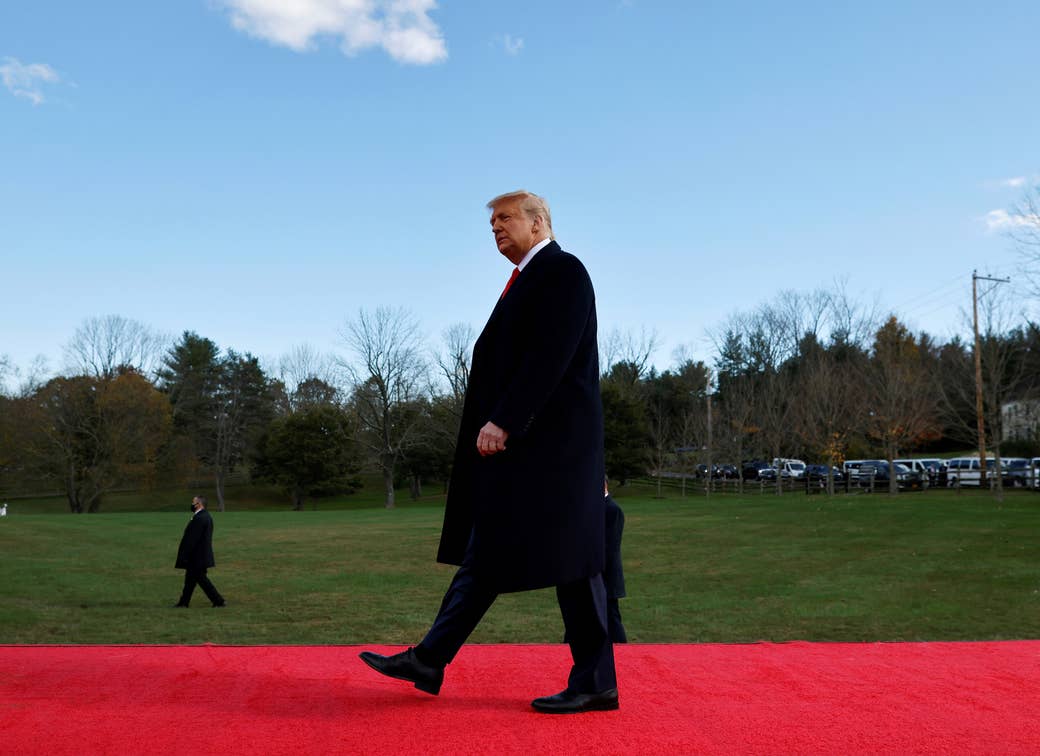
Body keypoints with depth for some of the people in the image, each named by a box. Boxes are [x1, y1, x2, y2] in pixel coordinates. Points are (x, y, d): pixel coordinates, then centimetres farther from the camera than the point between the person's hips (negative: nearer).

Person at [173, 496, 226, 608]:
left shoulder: (198, 519, -22)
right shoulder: (206, 516, 10)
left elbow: (191, 539, -23)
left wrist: (184, 556, -19)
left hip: (197, 556, -10)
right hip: (203, 554, 10)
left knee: (201, 579, -2)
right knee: (190, 578, 16)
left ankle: (219, 601, 0)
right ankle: (184, 602, 25)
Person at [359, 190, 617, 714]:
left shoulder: (563, 271, -8)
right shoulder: (527, 280, 21)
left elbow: (550, 356, -19)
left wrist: (503, 421, -21)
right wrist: (496, 425, 15)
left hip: (548, 438, -10)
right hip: (517, 439, 10)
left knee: (566, 557, -4)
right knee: (485, 552, 9)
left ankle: (595, 682, 5)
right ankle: (429, 661, 14)